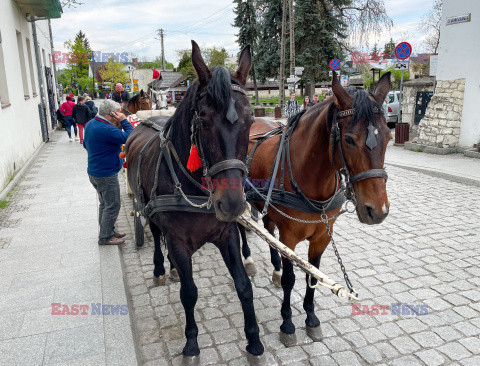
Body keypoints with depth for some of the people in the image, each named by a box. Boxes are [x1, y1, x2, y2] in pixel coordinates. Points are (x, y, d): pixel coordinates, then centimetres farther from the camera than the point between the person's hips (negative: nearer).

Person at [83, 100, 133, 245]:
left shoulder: (91, 124, 6)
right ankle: (105, 237, 11)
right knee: (112, 206, 2)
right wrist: (124, 121, -18)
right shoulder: (106, 130, -26)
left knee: (105, 204, 21)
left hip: (94, 172, 10)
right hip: (106, 175, -10)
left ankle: (108, 231, 33)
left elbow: (85, 144, 20)